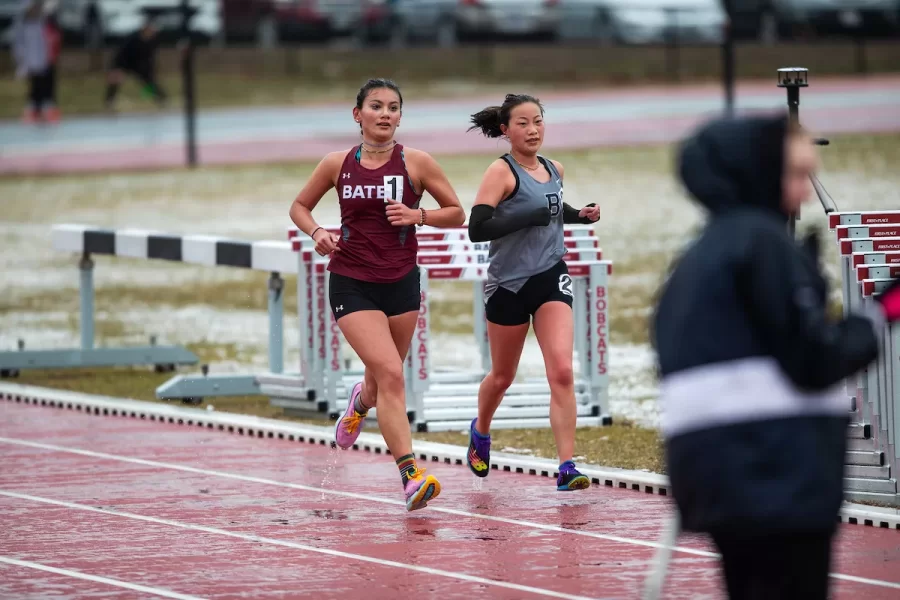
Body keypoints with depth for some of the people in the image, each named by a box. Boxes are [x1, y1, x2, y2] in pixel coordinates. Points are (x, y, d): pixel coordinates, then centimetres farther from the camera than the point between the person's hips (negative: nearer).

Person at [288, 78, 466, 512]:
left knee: (383, 381, 15)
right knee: (390, 375, -18)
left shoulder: (415, 163, -3)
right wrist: (316, 232, -6)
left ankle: (361, 402, 54)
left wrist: (417, 215, -15)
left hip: (401, 283, 2)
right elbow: (299, 206, 14)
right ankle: (410, 475, -21)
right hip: (351, 284, -2)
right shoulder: (338, 165, 0)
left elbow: (456, 214, 3)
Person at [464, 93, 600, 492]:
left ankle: (566, 469, -16)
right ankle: (480, 431, 47)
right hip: (509, 284, -3)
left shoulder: (553, 170, 7)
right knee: (503, 376, 15)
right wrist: (528, 218, -28)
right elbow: (477, 228, -23)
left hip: (551, 278, 3)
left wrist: (580, 215, 10)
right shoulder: (501, 172, -12)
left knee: (561, 372, -13)